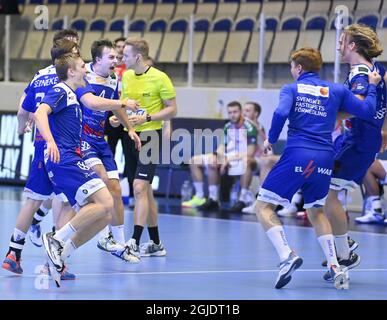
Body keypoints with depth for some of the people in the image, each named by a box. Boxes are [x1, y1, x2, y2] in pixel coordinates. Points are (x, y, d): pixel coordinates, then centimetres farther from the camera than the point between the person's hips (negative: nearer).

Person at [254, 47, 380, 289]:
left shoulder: (291, 89, 7)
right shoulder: (336, 90, 14)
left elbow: (281, 113, -12)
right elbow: (368, 111, 8)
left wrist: (271, 140, 3)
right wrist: (372, 86, 25)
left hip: (297, 155, -4)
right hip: (325, 160, 4)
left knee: (263, 207, 4)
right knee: (316, 211, 24)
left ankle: (287, 256, -18)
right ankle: (335, 267, 9)